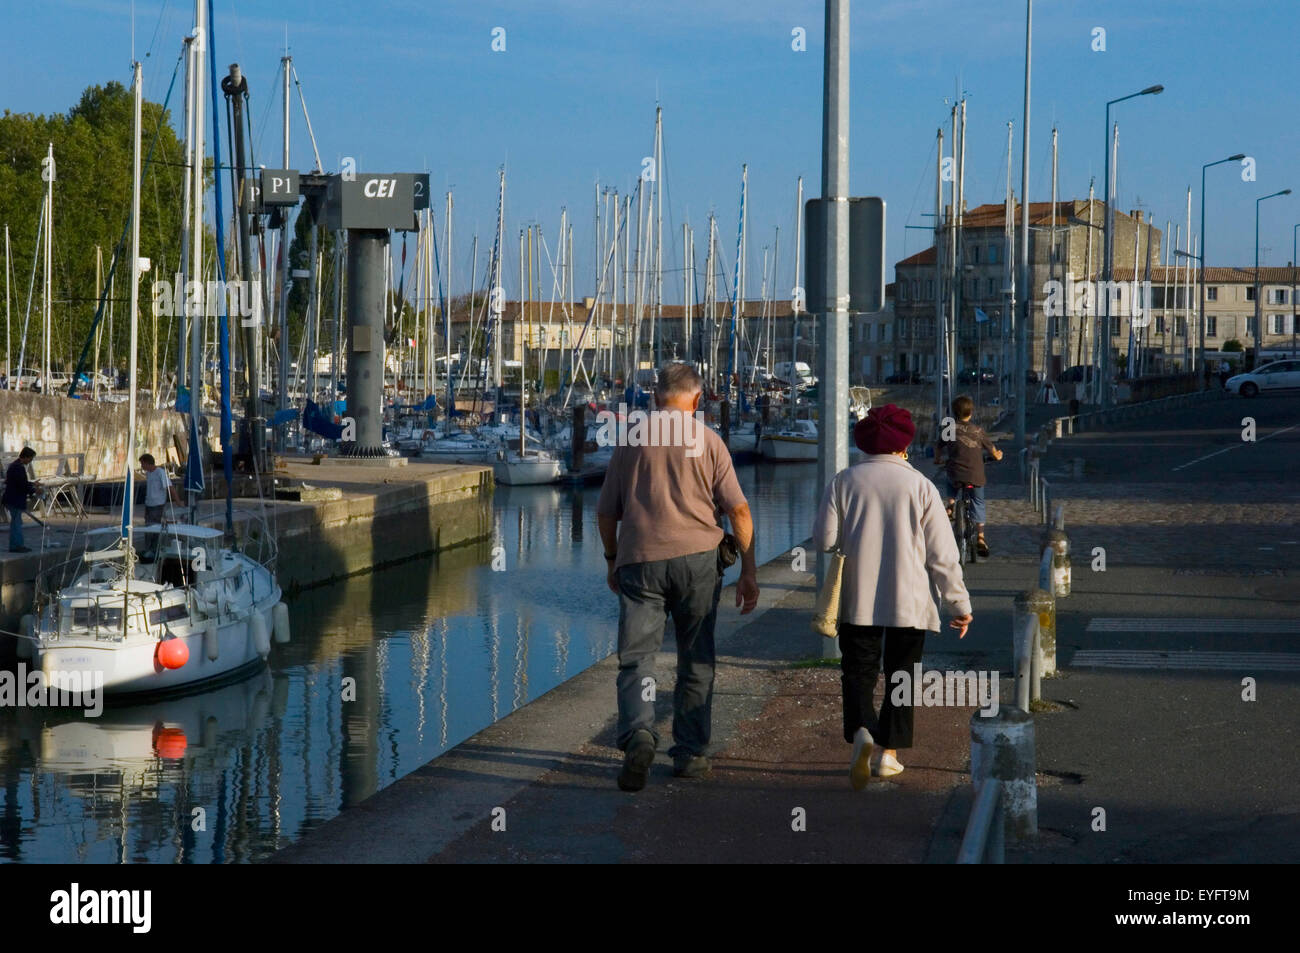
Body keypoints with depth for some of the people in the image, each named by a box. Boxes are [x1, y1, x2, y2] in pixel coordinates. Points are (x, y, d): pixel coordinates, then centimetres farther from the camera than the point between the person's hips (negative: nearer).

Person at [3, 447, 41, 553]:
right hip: (15, 500, -11)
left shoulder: (15, 465, 13)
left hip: (13, 500, 11)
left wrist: (33, 484, 15)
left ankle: (17, 545, 21)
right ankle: (15, 546, 0)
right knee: (16, 522, -4)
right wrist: (34, 490, -10)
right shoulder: (18, 468, -21)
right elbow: (23, 485, -23)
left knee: (16, 523, 15)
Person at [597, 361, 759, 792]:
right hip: (696, 558, 0)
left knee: (635, 656, -1)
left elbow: (606, 512, 11)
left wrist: (612, 560, 26)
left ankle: (638, 734, -25)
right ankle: (689, 753, 14)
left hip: (640, 561, 0)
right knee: (695, 661, 11)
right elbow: (738, 509, -1)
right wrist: (749, 571, 5)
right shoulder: (707, 440, 4)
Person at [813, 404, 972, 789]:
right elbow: (942, 554, -2)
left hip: (858, 599, 0)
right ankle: (887, 752, 10)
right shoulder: (921, 486, -2)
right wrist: (959, 604, 5)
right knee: (900, 675, 11)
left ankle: (860, 732, -22)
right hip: (910, 601, 0)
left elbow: (823, 539, -4)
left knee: (858, 671, 4)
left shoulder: (844, 482, 0)